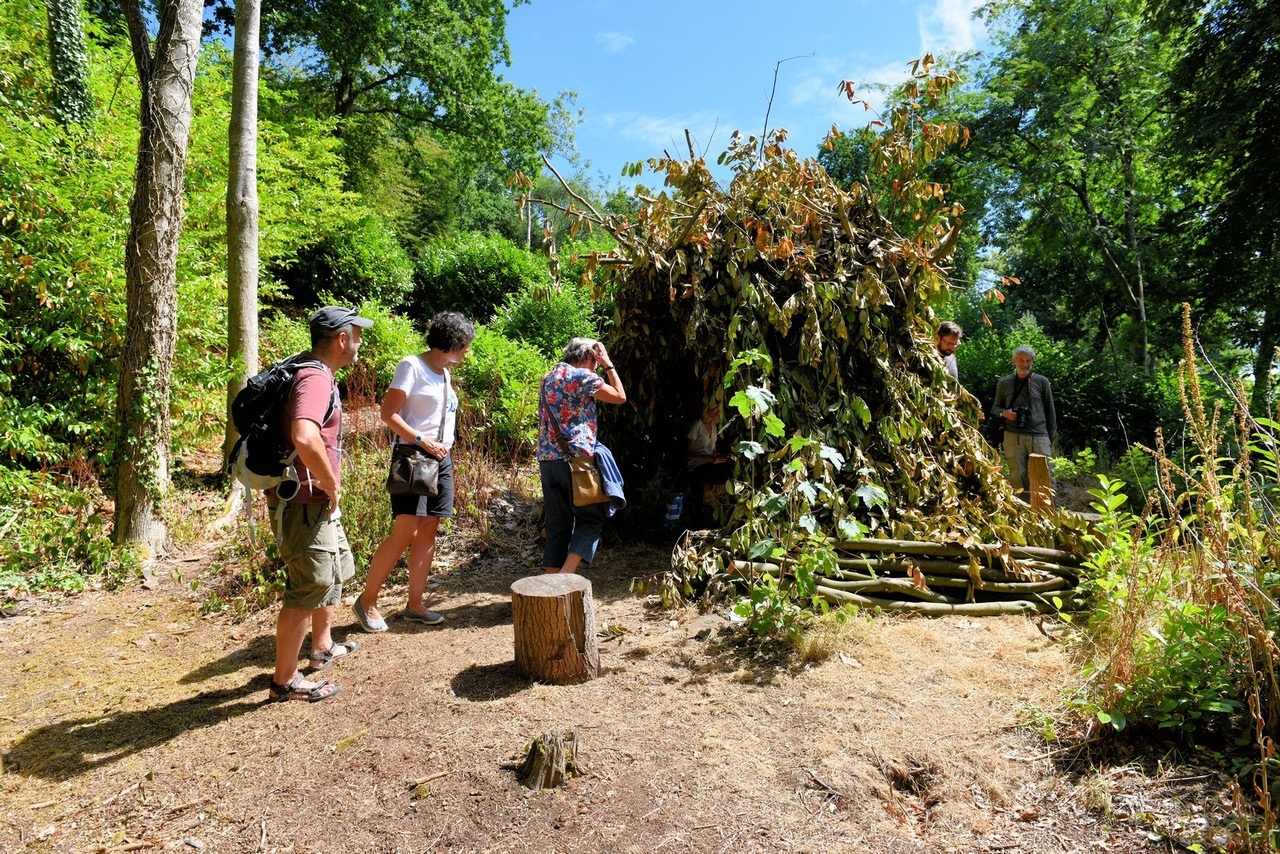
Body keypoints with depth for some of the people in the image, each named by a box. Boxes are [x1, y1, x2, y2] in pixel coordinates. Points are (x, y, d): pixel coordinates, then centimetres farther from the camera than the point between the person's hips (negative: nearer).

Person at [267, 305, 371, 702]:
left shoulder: (319, 375, 11)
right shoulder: (315, 379, -22)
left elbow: (313, 436, 25)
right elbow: (305, 437, -40)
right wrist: (332, 487, -25)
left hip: (320, 504, 11)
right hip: (305, 504, -11)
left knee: (335, 571, 26)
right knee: (308, 590, 1)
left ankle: (322, 647, 45)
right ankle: (285, 681, 17)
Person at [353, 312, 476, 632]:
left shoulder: (444, 373, 16)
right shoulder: (412, 366, -8)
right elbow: (388, 413, -14)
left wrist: (443, 450, 10)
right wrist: (421, 441, -21)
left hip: (441, 459, 8)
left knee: (428, 532, 6)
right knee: (405, 532, -11)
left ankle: (414, 605, 13)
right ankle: (367, 601, 5)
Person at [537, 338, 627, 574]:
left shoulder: (549, 376, 17)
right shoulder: (583, 376, -6)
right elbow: (620, 396, 1)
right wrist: (608, 364, 8)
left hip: (547, 459, 7)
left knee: (557, 526, 10)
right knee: (591, 519, 5)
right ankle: (566, 574, -10)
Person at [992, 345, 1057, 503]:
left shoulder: (1042, 382, 7)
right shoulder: (1004, 383, 8)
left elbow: (1050, 411, 10)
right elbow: (995, 407, 16)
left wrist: (1051, 438, 7)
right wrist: (1004, 413, -8)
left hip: (1039, 436, 0)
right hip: (1013, 436, 1)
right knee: (1018, 477, 3)